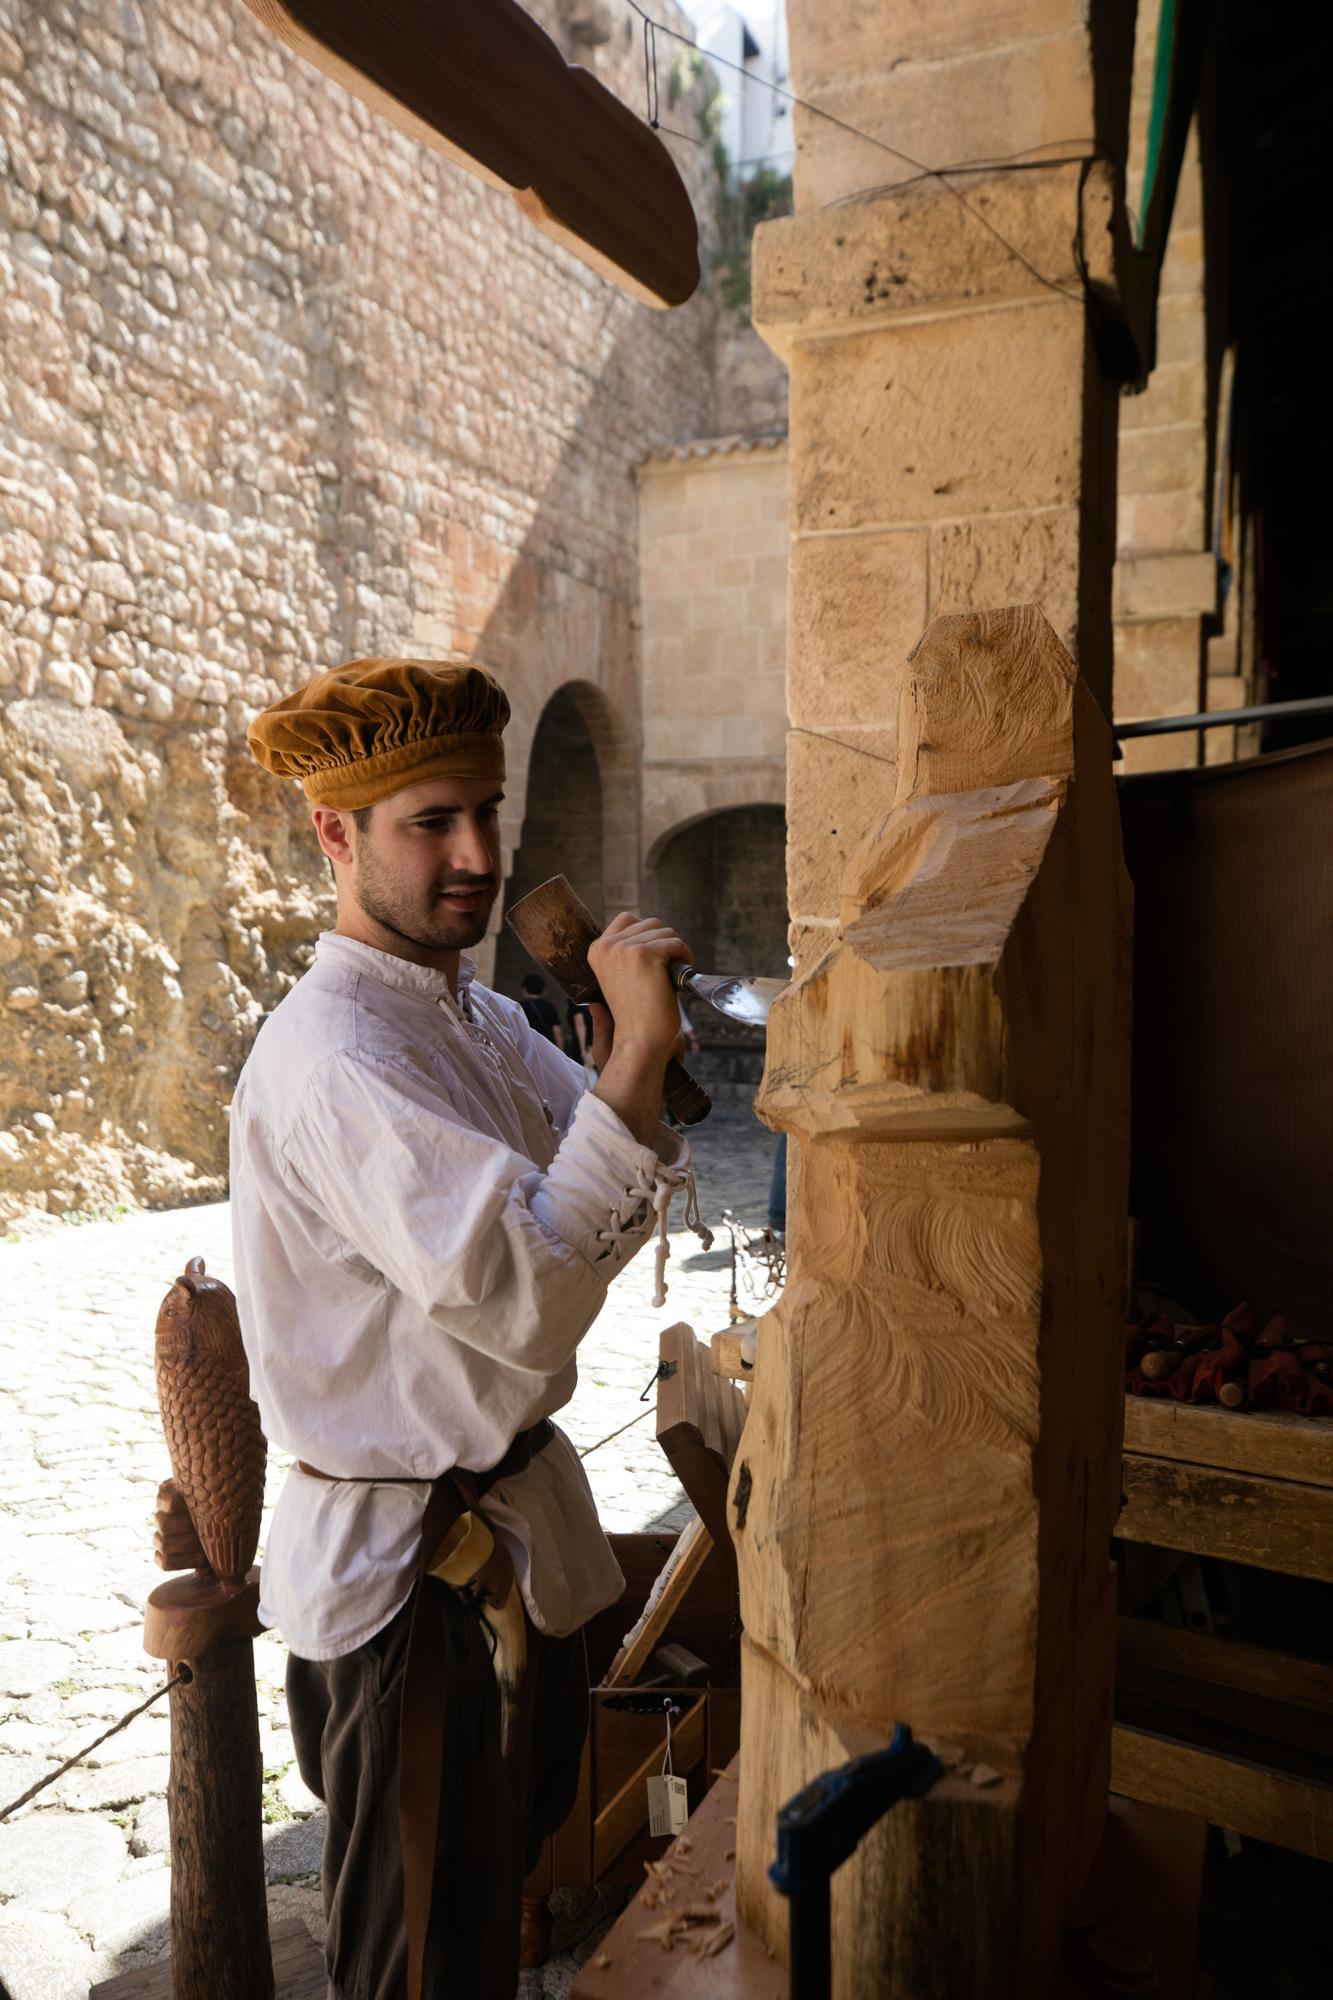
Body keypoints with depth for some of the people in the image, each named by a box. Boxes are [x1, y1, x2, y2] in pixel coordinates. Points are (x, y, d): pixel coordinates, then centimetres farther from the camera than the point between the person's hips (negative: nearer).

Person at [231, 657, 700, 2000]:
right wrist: (636, 1058, -35)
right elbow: (526, 1300, -37)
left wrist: (634, 1059, -15)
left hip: (515, 1523, 9)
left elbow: (610, 1219, 3)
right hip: (406, 1560, -9)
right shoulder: (331, 1059, -27)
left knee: (509, 1867, 30)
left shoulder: (481, 1020, 4)